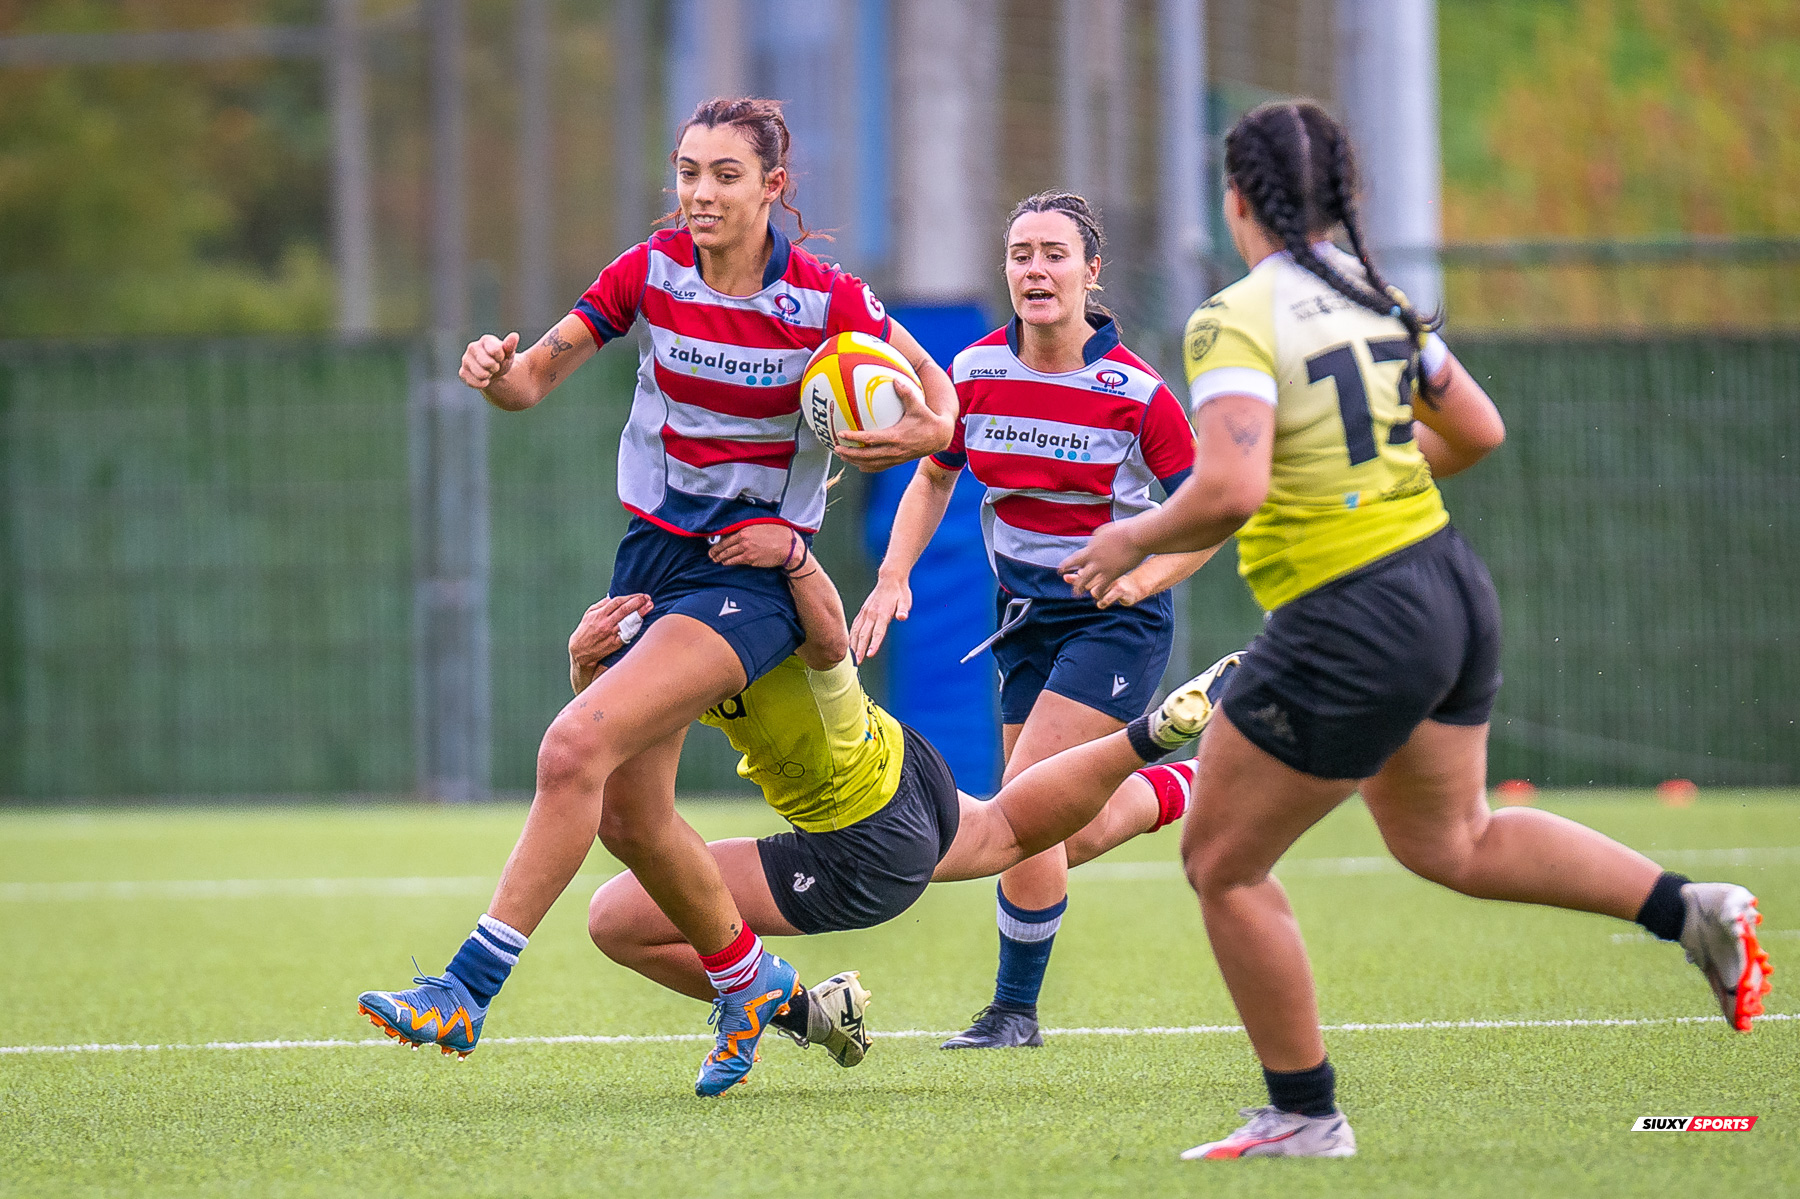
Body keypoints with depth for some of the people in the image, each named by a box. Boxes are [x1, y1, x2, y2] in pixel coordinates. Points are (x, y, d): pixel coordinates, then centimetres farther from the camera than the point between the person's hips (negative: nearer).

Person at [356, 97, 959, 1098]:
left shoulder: (826, 300, -12)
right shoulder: (651, 272, -2)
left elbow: (935, 390, 2)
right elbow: (534, 379, -2)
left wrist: (922, 435, -21)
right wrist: (498, 370, -26)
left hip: (752, 573, -6)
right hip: (653, 553, 6)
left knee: (576, 748, -24)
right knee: (629, 815, 10)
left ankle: (469, 990, -23)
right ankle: (750, 982, 35)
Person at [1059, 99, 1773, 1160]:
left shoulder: (1238, 322, -16)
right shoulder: (1378, 298, 7)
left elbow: (1230, 489, -27)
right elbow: (1478, 431, 16)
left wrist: (1131, 543, -10)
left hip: (1351, 628, -8)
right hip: (1450, 587, 8)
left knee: (1222, 862, 8)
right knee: (1449, 840, 27)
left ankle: (1305, 1117, 15)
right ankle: (1691, 909, 15)